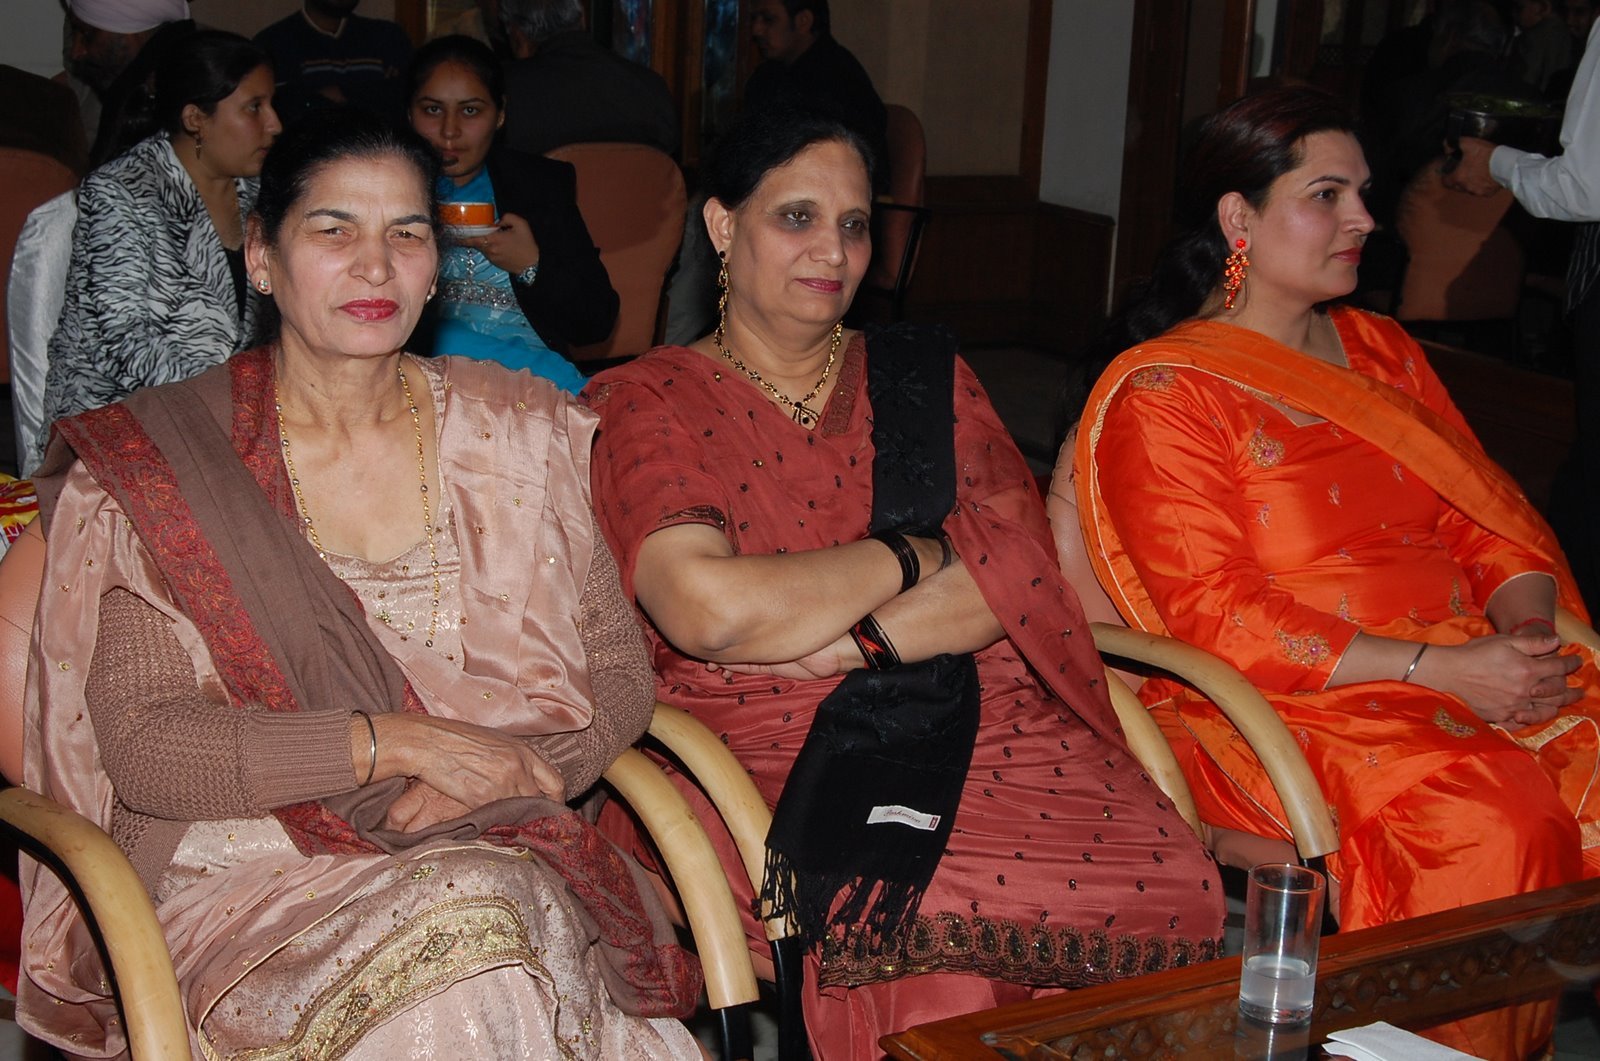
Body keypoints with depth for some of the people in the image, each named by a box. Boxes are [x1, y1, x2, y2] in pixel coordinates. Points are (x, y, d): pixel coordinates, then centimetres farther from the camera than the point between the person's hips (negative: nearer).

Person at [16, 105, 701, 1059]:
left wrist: (488, 776, -11)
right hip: (248, 872, -3)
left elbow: (621, 676, 9)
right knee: (459, 941, -34)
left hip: (501, 855, 3)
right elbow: (142, 748, -7)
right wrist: (398, 741, -16)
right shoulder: (153, 460, 1)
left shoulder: (519, 433, 10)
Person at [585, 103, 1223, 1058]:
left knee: (1177, 891, -24)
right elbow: (707, 607, -13)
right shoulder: (649, 403, 5)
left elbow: (1018, 574, 3)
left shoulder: (926, 377, 18)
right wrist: (909, 556, -2)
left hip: (980, 720, 4)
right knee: (929, 940, -34)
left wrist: (839, 638, -11)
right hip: (772, 755, -4)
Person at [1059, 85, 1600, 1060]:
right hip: (1282, 708, -6)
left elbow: (1497, 520, 17)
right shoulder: (1161, 392, -2)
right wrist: (1436, 669, -16)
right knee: (1490, 817, -31)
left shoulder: (1384, 350, 21)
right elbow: (1218, 622, -10)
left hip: (1475, 672, 6)